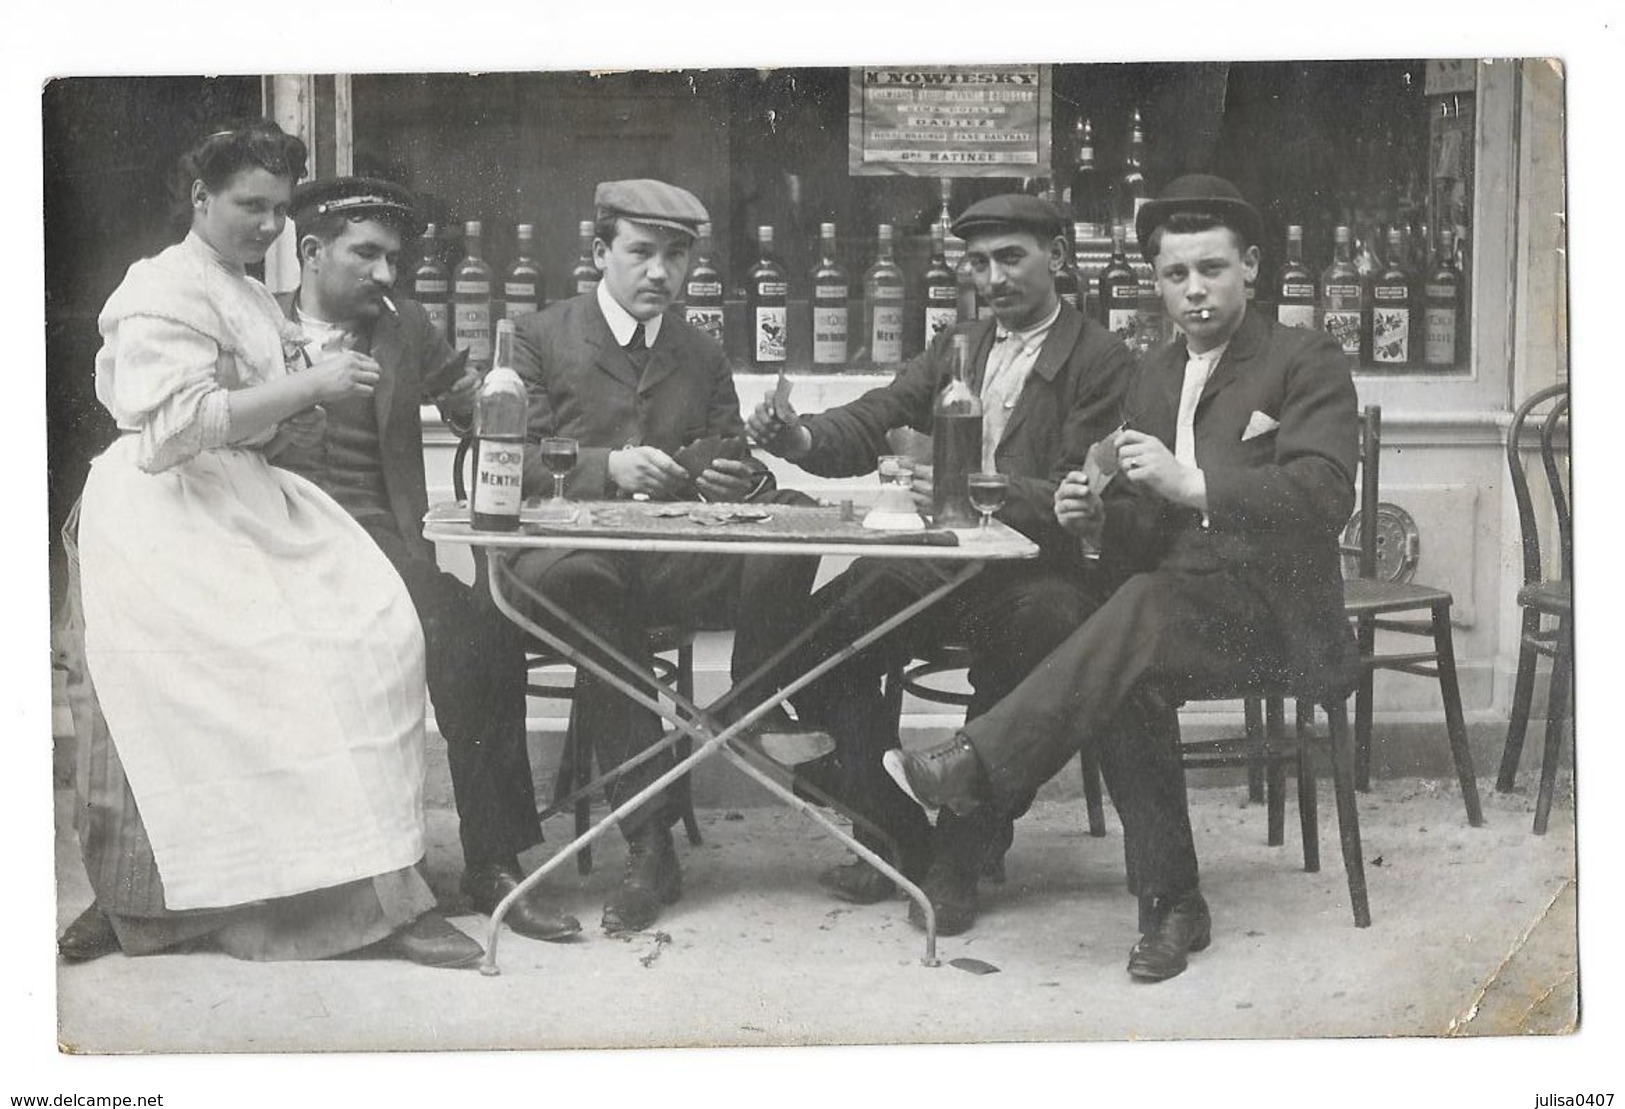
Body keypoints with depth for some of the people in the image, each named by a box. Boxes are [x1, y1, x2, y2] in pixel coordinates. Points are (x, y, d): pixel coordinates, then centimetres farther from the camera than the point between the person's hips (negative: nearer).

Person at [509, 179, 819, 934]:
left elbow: (737, 471, 18)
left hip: (678, 563, 3)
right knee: (582, 580, -40)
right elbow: (515, 461, -1)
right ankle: (646, 838, -35)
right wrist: (610, 468, -18)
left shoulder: (704, 357, 22)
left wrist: (743, 481, -8)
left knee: (794, 516, -26)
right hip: (570, 550, -2)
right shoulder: (540, 336, 11)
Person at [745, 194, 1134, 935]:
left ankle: (960, 859, -15)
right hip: (943, 563, 6)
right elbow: (870, 424, 8)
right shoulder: (956, 352, 19)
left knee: (1019, 642, -37)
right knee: (814, 629, -17)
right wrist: (802, 439, -15)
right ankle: (896, 838, -4)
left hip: (1040, 572, -5)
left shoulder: (1103, 364, -1)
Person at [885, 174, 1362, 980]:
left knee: (1145, 611, -34)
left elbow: (1324, 497, -16)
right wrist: (1097, 514, -5)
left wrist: (1193, 485, -27)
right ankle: (1170, 906, -17)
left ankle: (975, 766, -30)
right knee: (1123, 682, -28)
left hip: (1273, 610, -5)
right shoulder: (1154, 378, 18)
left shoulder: (1307, 362, -1)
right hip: (1180, 606, 5)